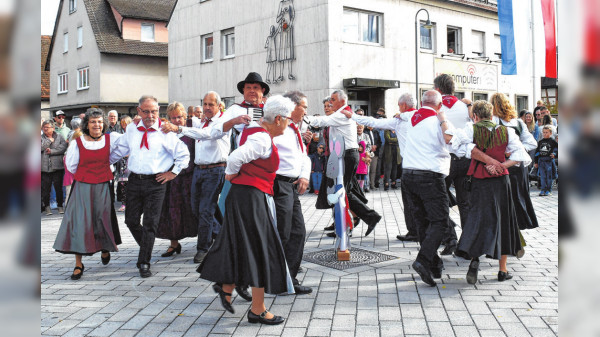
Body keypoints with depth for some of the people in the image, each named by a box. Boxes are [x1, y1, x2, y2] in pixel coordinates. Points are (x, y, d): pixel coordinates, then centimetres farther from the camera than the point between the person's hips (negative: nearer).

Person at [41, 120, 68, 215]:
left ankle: (60, 205, 16)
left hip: (57, 167, -1)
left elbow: (63, 147, -9)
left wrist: (51, 151, -14)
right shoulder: (41, 137, 8)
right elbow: (41, 147, -9)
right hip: (45, 167, 1)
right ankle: (47, 206, 15)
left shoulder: (59, 136, 6)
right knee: (45, 188, 4)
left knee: (58, 187, 5)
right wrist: (49, 141, -8)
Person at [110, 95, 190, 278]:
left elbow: (183, 153, -2)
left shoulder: (164, 131, -6)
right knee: (131, 220, 8)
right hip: (134, 180, 4)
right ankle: (146, 249, 33)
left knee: (150, 223, -2)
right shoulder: (131, 129, 7)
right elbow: (120, 150, 20)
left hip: (156, 182, -4)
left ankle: (144, 263, 9)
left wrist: (173, 173, -3)